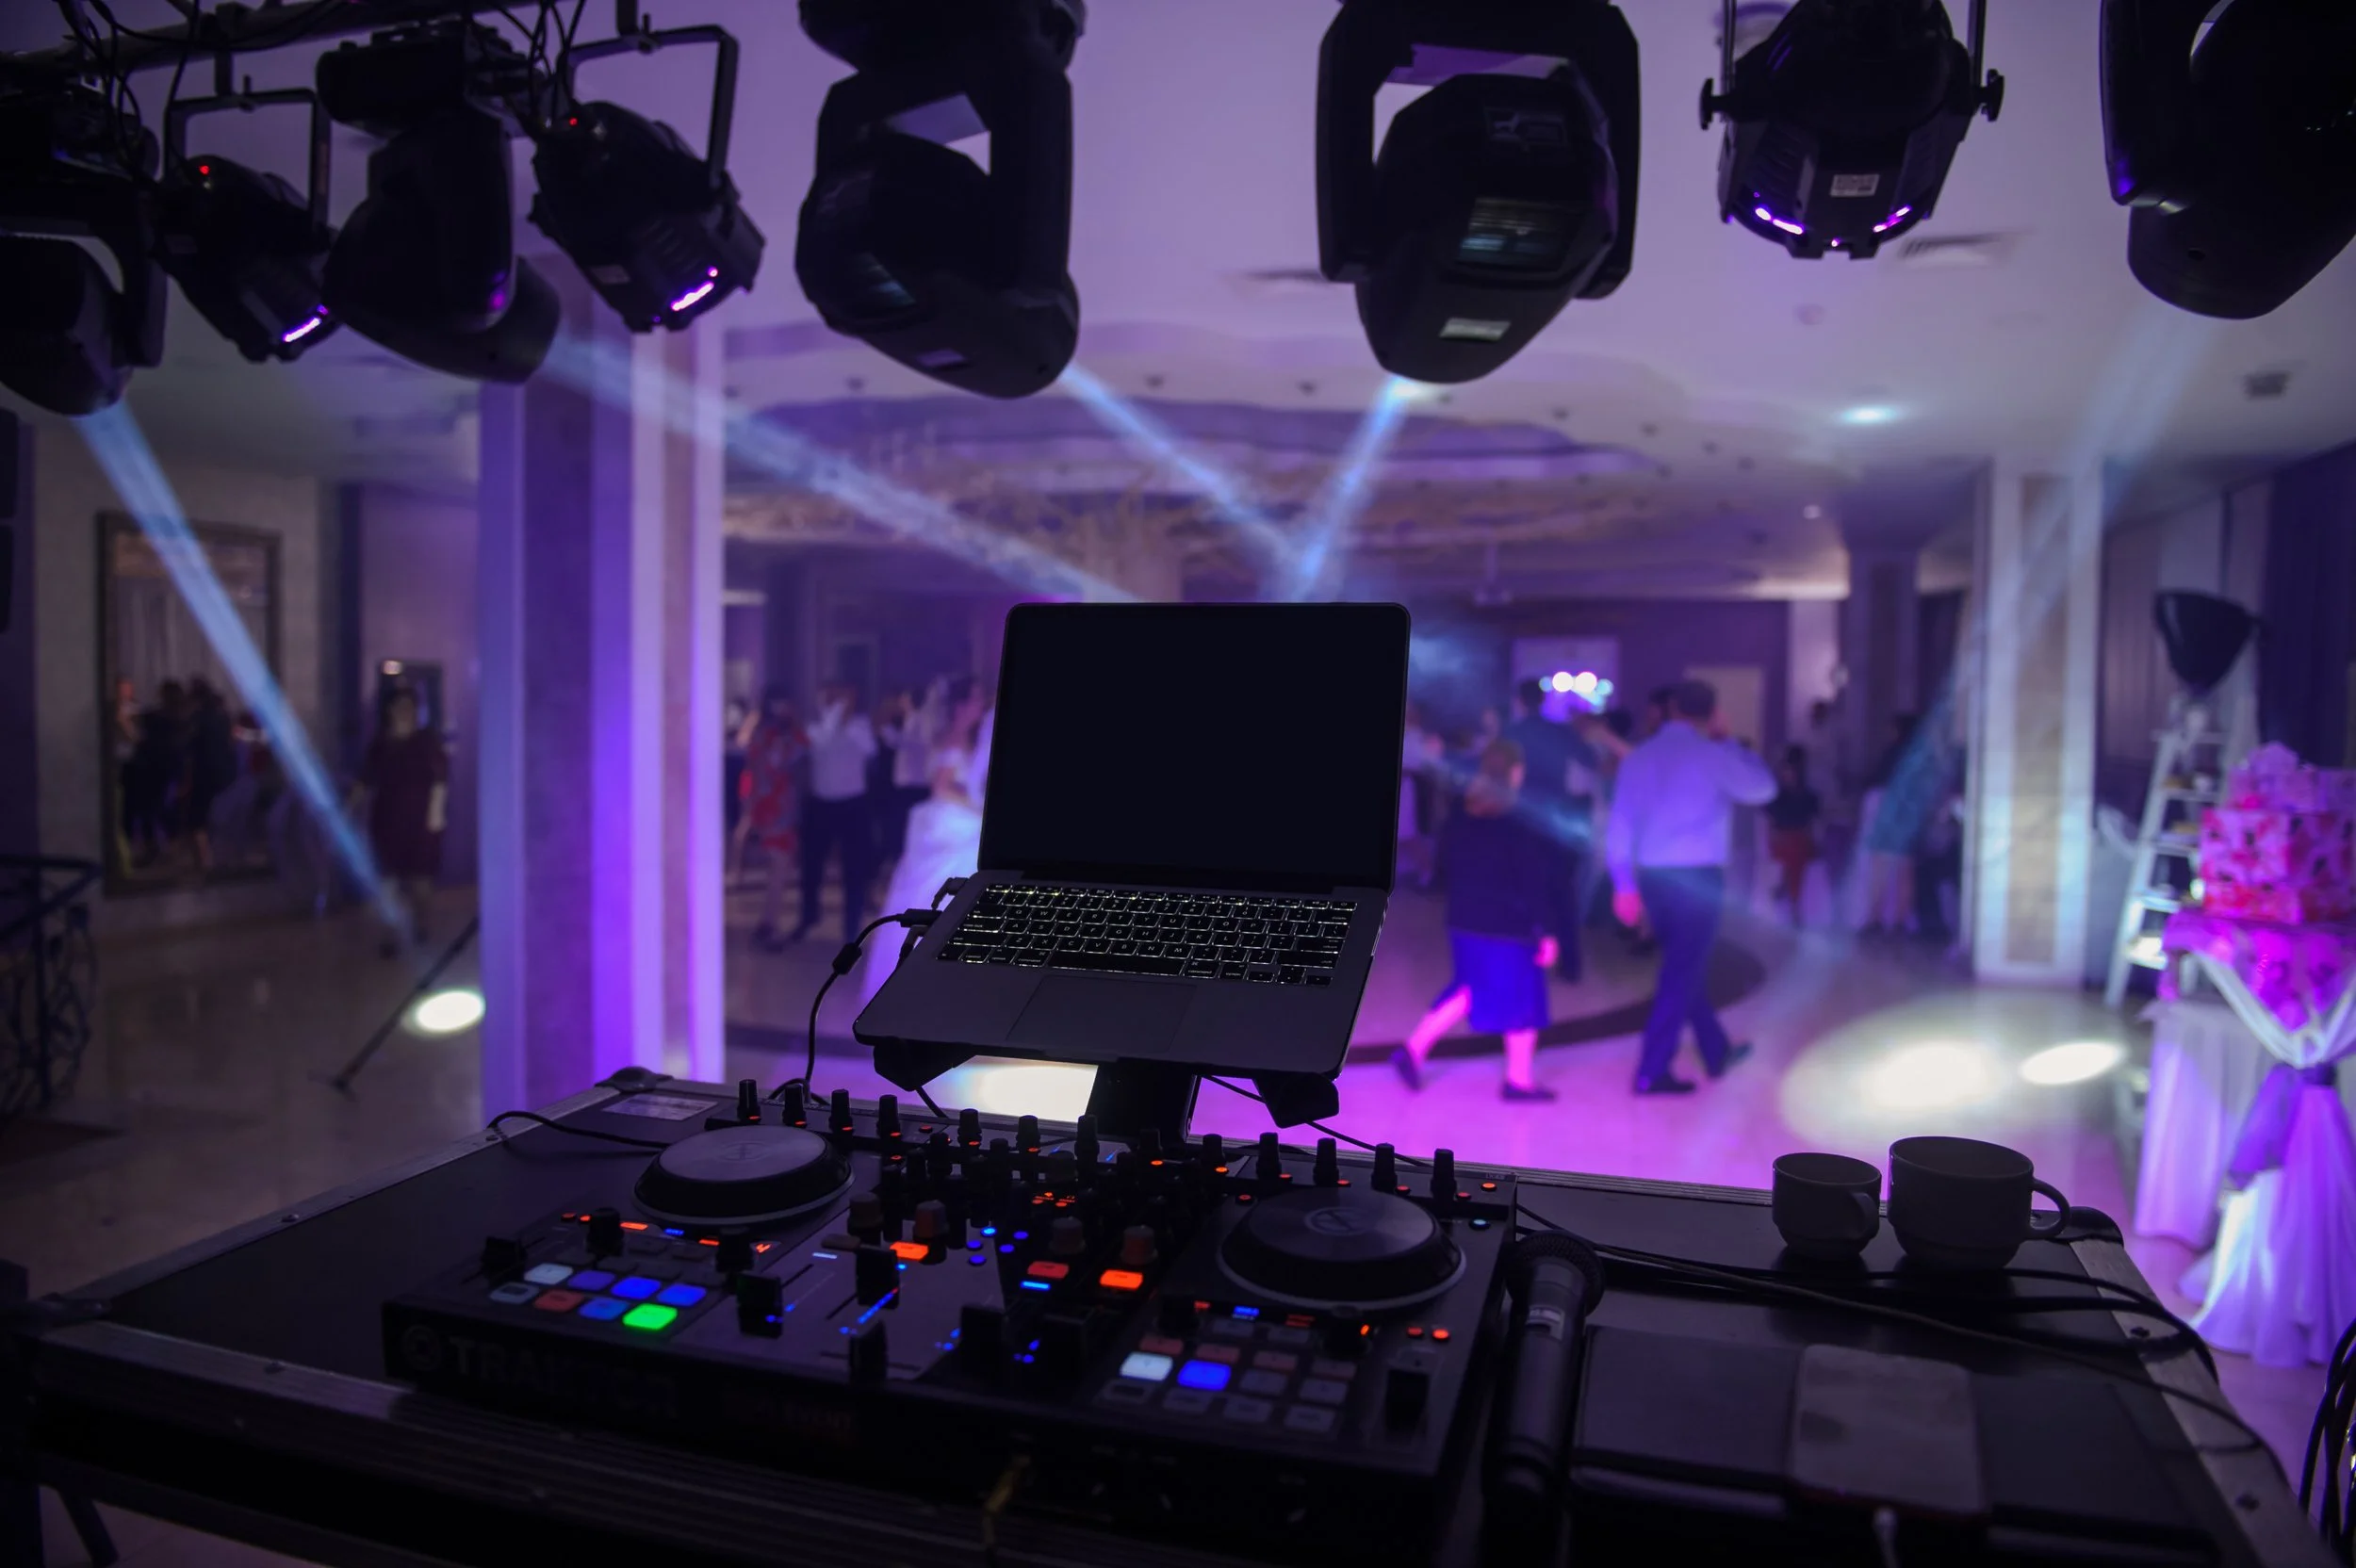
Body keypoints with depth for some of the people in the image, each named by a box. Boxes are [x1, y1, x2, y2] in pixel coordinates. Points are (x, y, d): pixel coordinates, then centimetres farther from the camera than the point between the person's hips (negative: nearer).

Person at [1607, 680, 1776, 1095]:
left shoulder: (1639, 757, 9)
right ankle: (1651, 1072, -1)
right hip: (1697, 875, -6)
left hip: (1651, 875, 6)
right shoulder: (1713, 754, -6)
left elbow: (1621, 824, 7)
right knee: (1682, 973, -1)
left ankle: (1718, 1051, 33)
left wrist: (1624, 883, 11)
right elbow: (1763, 789, 7)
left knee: (1687, 966, 19)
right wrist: (1729, 742, 13)